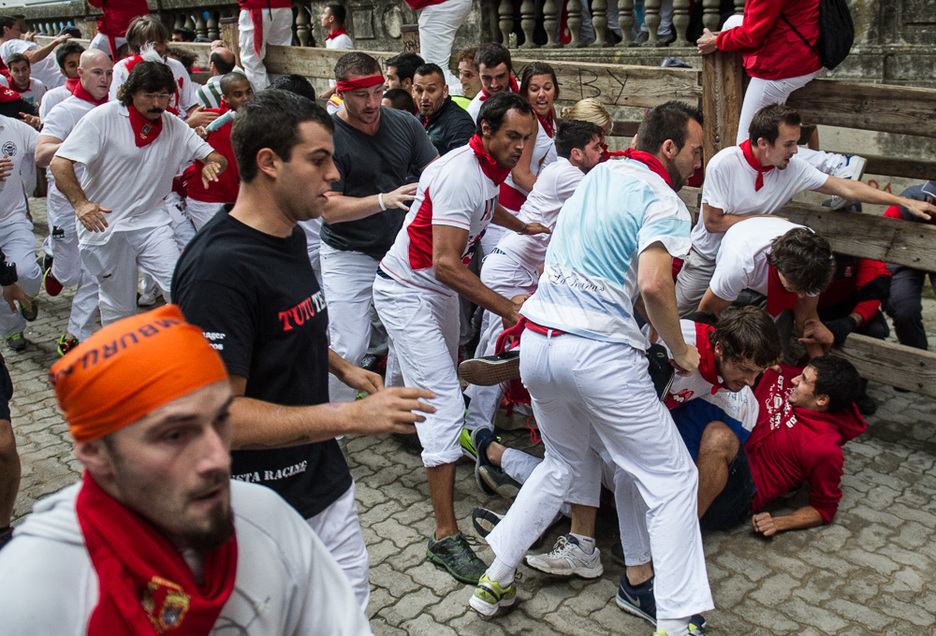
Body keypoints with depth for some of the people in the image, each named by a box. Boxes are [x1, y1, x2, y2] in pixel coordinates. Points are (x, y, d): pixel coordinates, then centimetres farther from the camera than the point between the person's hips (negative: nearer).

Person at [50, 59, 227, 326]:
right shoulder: (104, 117, -10)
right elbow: (60, 163, -15)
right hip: (104, 223, -3)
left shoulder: (174, 126, 2)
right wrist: (80, 203, -31)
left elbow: (216, 157, 3)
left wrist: (213, 164, -24)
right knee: (117, 305, 8)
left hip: (152, 221, 3)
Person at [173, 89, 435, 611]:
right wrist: (353, 417, -30)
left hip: (325, 480, 9)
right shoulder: (218, 267, -25)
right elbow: (220, 415, -28)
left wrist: (341, 366, 12)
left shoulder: (291, 235, 6)